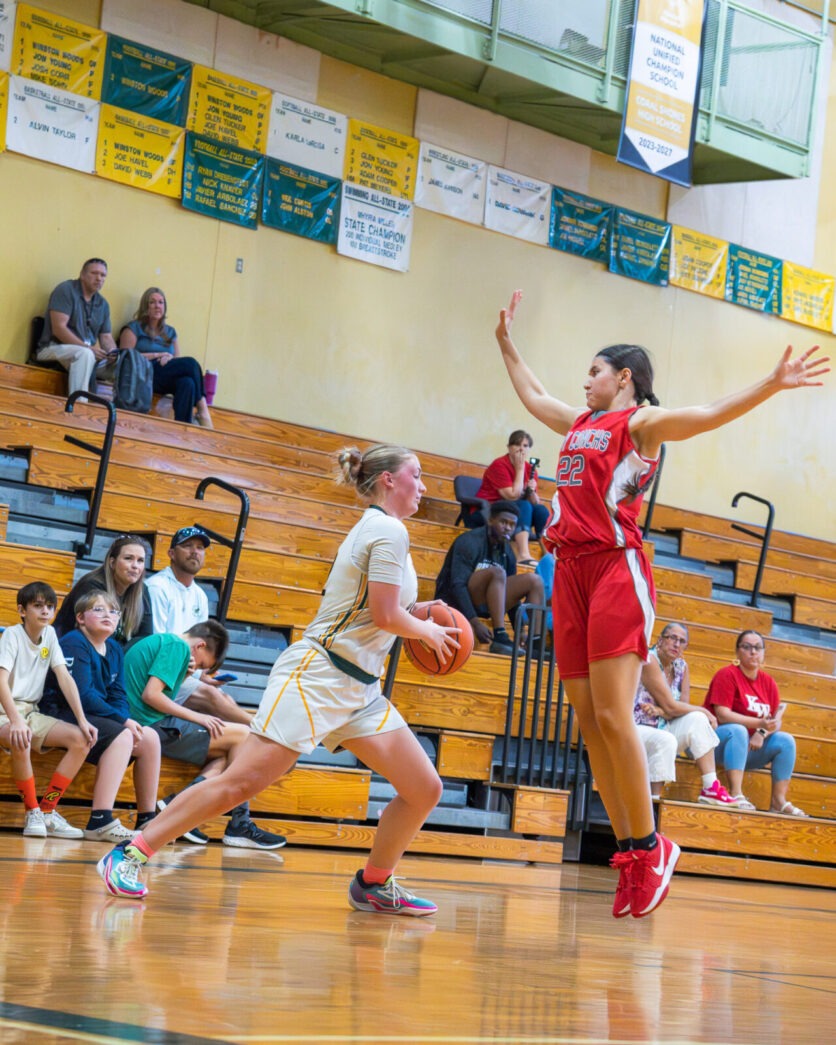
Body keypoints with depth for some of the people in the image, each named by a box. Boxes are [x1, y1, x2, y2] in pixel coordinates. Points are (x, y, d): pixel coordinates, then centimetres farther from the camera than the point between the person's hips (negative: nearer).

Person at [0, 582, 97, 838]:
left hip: (31, 712, 7)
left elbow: (65, 679, 3)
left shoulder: (50, 634, 7)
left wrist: (83, 721, -8)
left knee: (81, 739, -14)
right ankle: (32, 813, -22)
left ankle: (47, 811, -11)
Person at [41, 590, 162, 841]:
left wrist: (126, 722, -12)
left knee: (149, 738, -3)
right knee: (121, 736, -28)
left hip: (95, 716, 9)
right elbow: (82, 695, -22)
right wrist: (124, 722, -21)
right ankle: (100, 821, -36)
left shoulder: (114, 650, 13)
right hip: (62, 716, -9)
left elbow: (118, 695, 10)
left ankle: (147, 820, 3)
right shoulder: (74, 644, -13)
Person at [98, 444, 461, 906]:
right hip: (317, 675, -10)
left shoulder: (375, 529, 20)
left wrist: (419, 611, 16)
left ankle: (373, 884, 20)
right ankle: (129, 855, -12)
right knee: (243, 781, -16)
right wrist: (429, 632, 2)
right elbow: (386, 616, -15)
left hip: (359, 689, 10)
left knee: (425, 789, 3)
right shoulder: (389, 530, -9)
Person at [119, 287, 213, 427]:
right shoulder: (134, 329, 11)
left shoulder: (170, 332, 26)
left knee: (187, 383, -35)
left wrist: (169, 358, -7)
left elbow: (178, 360, 18)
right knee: (191, 363, -28)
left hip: (166, 383, 5)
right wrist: (157, 355, -6)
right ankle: (202, 409, -26)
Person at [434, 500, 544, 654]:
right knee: (497, 572, -31)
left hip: (481, 604, 7)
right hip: (454, 601, -7)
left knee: (534, 581, -5)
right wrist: (475, 623, -33)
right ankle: (499, 638, -40)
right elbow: (457, 585, -23)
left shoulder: (506, 551, 9)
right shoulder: (470, 542, -13)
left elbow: (512, 594, 14)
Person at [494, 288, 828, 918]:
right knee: (589, 722, 2)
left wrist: (771, 386, -29)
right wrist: (507, 340, 49)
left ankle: (650, 846, -7)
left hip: (615, 567, -7)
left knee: (612, 717, -15)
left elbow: (709, 415, -15)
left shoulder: (641, 423, 1)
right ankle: (630, 851, 5)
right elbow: (532, 393, 42)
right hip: (570, 571, 7)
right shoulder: (579, 423, 22)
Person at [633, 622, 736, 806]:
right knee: (665, 740, -35)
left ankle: (711, 788, -14)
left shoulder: (681, 666, 9)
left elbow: (683, 706, -1)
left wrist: (660, 711, -21)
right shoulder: (649, 661, -16)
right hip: (636, 729, -8)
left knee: (697, 720, -11)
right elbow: (671, 707, -17)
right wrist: (705, 712, -6)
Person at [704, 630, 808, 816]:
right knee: (737, 730, -35)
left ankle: (778, 801, -15)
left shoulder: (768, 682, 7)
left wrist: (762, 733, -22)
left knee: (786, 740, -12)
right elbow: (722, 715, -21)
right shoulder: (728, 675, -10)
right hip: (721, 742, -6)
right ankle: (736, 794, -41)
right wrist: (760, 723, -25)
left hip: (749, 749, 6)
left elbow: (776, 722, 1)